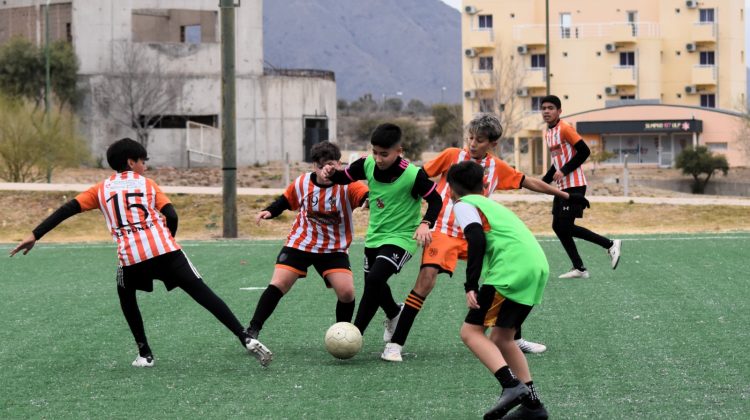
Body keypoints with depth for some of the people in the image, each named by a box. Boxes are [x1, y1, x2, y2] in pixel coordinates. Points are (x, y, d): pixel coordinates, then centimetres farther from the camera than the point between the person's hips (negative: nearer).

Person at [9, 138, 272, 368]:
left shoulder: (102, 189, 19)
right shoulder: (146, 184, 17)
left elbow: (67, 210, 13)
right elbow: (171, 216, 5)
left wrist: (35, 235, 13)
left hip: (131, 256, 1)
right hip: (165, 250, -1)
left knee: (126, 296, 30)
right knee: (204, 294, 0)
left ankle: (145, 354, 24)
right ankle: (247, 339, -10)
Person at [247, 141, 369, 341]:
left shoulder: (347, 186, -16)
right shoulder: (302, 183, -7)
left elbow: (369, 196, -34)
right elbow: (285, 201, 10)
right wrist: (269, 212, -8)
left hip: (334, 249, -1)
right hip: (299, 243, 1)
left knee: (346, 292, -14)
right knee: (278, 285, -10)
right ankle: (252, 330, -2)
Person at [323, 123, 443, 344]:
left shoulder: (413, 175, -23)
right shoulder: (367, 164, -9)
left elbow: (435, 200, -12)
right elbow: (344, 177, 7)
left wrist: (425, 224, -28)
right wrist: (331, 174, -16)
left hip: (400, 237, -6)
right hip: (374, 235, 7)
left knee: (374, 280, -25)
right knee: (374, 285, 20)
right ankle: (394, 313, 54)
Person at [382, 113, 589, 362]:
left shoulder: (497, 167, 7)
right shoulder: (452, 155, -4)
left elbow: (529, 183, 18)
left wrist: (566, 196, 22)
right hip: (444, 230, -5)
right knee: (427, 277, -23)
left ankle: (515, 339, 23)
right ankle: (395, 344, -20)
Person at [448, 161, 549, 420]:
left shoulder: (464, 204, 7)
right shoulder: (492, 205, 32)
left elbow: (477, 241, -11)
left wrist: (471, 286, -14)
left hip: (512, 270, -8)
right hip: (538, 269, 8)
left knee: (470, 331, -3)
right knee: (502, 338, 18)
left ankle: (512, 385, -21)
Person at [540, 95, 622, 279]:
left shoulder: (565, 129, -12)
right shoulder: (547, 133, 14)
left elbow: (584, 151, -17)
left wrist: (564, 171, -19)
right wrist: (544, 181, 15)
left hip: (574, 185, -9)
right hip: (562, 186, 9)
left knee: (566, 227, -13)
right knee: (558, 227, 5)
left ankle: (610, 244, -2)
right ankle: (579, 269, 10)